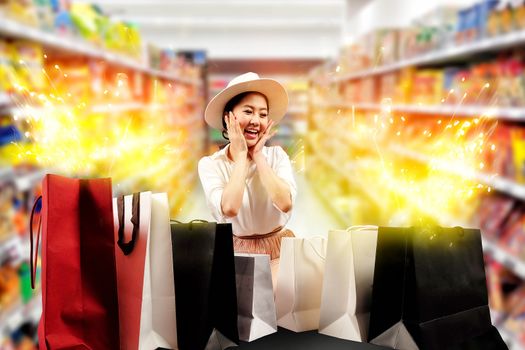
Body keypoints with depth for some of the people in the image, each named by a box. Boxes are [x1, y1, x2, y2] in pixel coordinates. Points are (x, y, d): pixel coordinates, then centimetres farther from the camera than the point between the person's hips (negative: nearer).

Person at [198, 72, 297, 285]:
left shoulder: (277, 156, -2)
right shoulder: (210, 164, -7)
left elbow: (286, 204, -20)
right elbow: (229, 209, -26)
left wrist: (258, 156, -13)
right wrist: (241, 155, -16)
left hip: (278, 251, 1)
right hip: (234, 252, 0)